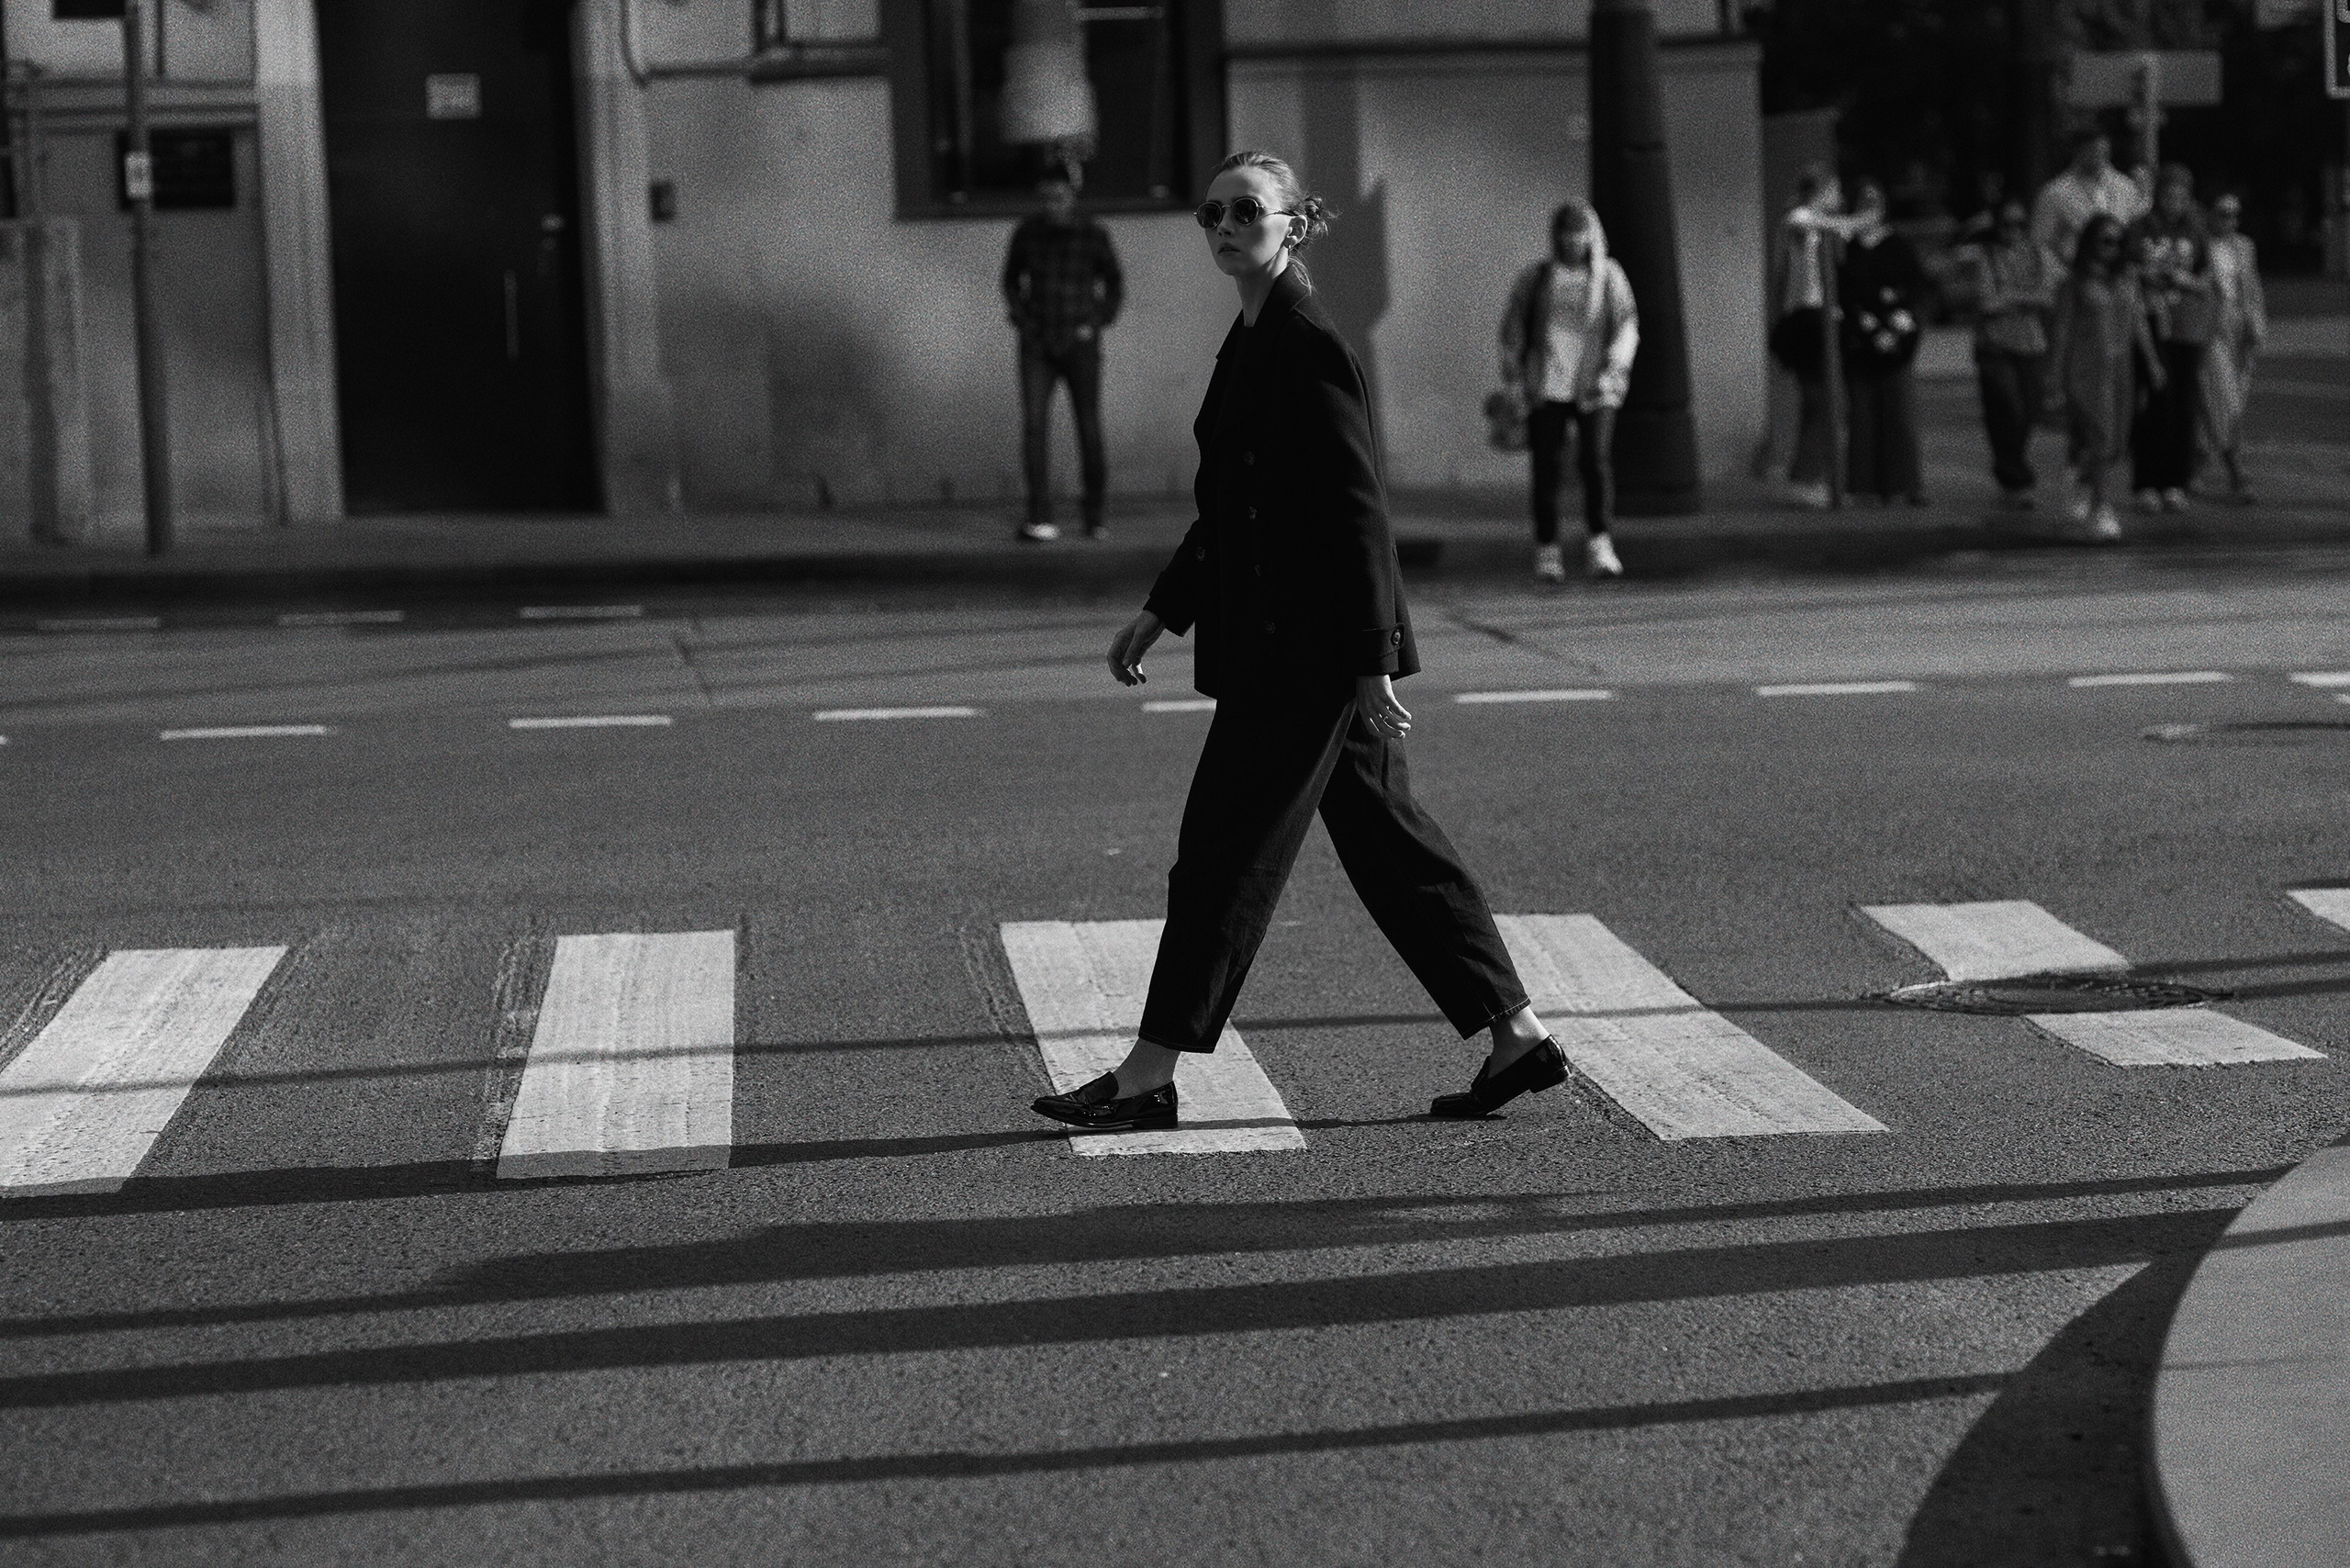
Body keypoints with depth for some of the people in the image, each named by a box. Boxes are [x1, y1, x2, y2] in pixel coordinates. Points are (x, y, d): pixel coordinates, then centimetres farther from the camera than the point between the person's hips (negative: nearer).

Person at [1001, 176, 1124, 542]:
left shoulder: (1093, 234, -7)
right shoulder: (1028, 232, -2)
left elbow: (1114, 284, 7)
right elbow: (1012, 278, 15)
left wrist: (1096, 323, -3)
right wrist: (1021, 320, 4)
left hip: (1079, 344, -1)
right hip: (1037, 344, 1)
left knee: (1089, 430, 3)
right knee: (1033, 426, -13)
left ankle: (1095, 518, 21)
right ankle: (1041, 521, -17)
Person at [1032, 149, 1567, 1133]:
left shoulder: (1307, 348, -15)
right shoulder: (1251, 344, 14)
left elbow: (1357, 510, -18)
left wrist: (1371, 663, -20)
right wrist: (1162, 611, 21)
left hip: (1308, 652, -10)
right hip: (1278, 645, 10)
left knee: (1227, 847, -4)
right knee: (1386, 840, 12)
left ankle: (1147, 1079, 1)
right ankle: (1517, 1036, 16)